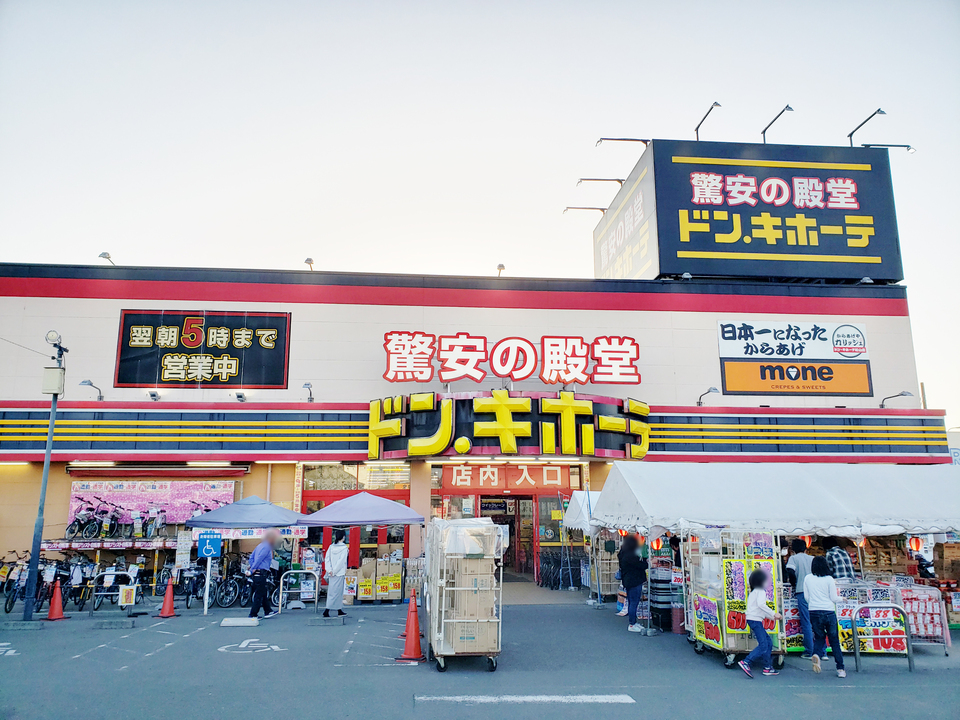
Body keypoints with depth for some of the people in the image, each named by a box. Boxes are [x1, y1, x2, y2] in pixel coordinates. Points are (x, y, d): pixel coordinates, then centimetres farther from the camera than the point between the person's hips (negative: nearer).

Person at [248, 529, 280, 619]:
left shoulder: (260, 545, 18)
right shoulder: (267, 547, -12)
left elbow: (251, 557, 19)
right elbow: (259, 559, -18)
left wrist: (252, 567, 13)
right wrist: (252, 570, -13)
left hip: (256, 573, 10)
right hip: (261, 573, -10)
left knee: (264, 594, 15)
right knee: (259, 595, -4)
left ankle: (268, 611, 22)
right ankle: (253, 615, 0)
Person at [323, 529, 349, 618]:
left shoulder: (331, 547, 6)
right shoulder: (344, 548, -9)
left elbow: (326, 558, 0)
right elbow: (342, 561, -15)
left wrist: (329, 570, -5)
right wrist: (334, 571, -11)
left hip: (332, 573, 6)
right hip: (340, 573, -6)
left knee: (339, 591, 15)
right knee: (335, 592, -3)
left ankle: (339, 610, 23)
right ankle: (327, 611, -11)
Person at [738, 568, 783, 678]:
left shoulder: (754, 591, 23)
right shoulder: (760, 591, -6)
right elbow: (761, 604, -22)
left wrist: (772, 617, 21)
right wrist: (773, 614, -17)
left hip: (754, 620, 10)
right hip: (755, 620, -10)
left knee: (769, 642, 14)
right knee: (763, 646, -14)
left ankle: (767, 667, 16)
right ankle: (745, 662, -20)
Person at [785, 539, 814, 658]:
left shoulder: (793, 558, 3)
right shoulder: (812, 558, 15)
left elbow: (791, 572, -12)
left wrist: (794, 584, 3)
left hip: (802, 592, -4)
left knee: (806, 623, 0)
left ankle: (809, 652, 1)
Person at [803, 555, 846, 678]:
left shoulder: (807, 578, 3)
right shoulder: (829, 579, -5)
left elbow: (806, 597, 8)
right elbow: (834, 598, -2)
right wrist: (841, 598, 19)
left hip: (814, 612, 2)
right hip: (829, 612, -2)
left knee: (819, 637, 14)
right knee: (834, 640, 9)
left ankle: (816, 654, -15)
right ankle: (840, 669, 11)